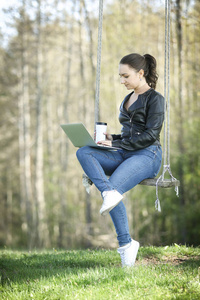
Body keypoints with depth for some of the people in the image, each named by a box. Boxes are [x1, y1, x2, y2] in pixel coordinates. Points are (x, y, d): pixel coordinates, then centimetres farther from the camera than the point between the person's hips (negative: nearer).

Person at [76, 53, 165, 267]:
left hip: (147, 156, -7)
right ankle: (109, 193, -40)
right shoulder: (127, 100, 23)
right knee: (83, 152, -21)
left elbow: (150, 135, -12)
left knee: (114, 187, -31)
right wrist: (111, 138, 6)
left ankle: (125, 243, -27)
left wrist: (116, 144, -14)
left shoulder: (155, 99, -2)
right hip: (125, 155, 7)